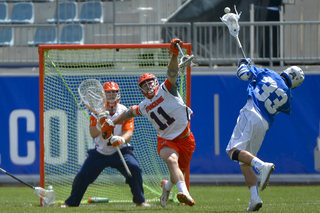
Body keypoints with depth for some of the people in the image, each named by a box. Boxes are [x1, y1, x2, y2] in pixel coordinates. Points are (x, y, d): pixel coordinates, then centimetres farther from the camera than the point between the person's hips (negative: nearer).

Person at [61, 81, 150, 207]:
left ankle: (140, 200, -10)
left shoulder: (125, 112, -9)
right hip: (99, 153, 1)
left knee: (134, 168, -26)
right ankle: (71, 202, 18)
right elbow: (93, 134, -16)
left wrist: (121, 139, -43)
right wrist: (99, 125, -38)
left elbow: (129, 133, -20)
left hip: (120, 151, -1)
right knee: (82, 175, -5)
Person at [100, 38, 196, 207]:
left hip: (185, 139, -1)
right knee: (172, 160, -31)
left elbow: (172, 72, -24)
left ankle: (167, 185, 45)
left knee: (178, 174, 7)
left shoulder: (166, 90, -8)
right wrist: (111, 123, 27)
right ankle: (184, 193, -49)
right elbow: (130, 112, 24)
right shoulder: (144, 107, 4)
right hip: (166, 141, 1)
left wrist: (174, 54, -41)